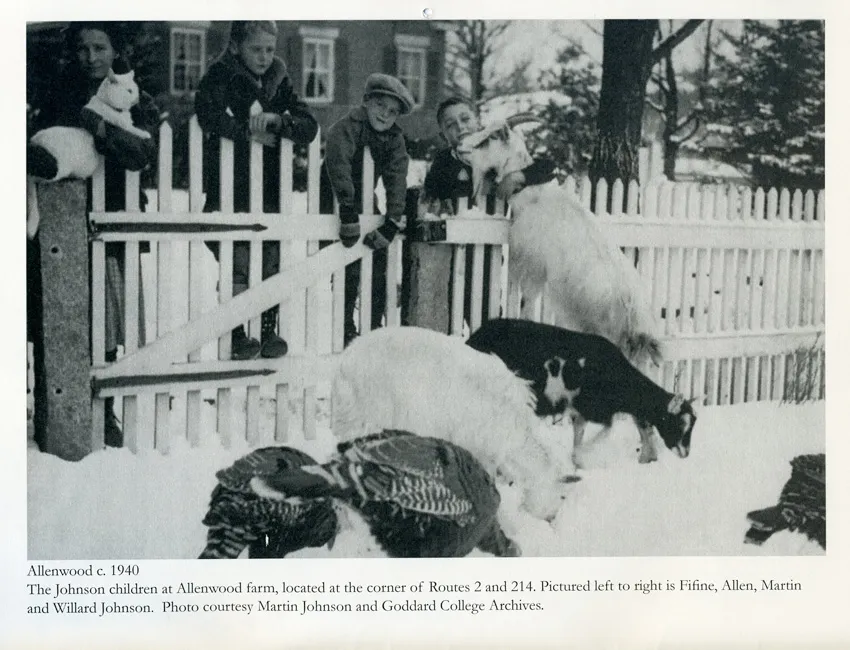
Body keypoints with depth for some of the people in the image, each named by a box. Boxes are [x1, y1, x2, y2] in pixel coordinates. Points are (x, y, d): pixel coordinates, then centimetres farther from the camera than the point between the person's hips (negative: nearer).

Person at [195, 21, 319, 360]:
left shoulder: (278, 81, 9)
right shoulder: (220, 76, -4)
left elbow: (310, 127, 0)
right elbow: (207, 113, -23)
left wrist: (277, 121, -18)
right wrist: (251, 132, -16)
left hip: (271, 191, 4)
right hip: (230, 190, -4)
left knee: (272, 263, 5)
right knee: (238, 265, -5)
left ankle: (269, 331, 20)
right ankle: (236, 334, 9)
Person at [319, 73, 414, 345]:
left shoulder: (395, 139, -4)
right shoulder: (349, 126, -20)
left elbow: (397, 179, -15)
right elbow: (338, 163, -35)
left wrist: (392, 224, -27)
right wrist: (348, 214, -43)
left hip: (363, 203, 6)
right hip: (334, 204, -6)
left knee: (378, 270, 4)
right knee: (349, 272, -12)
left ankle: (374, 330, 16)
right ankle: (344, 331, -1)